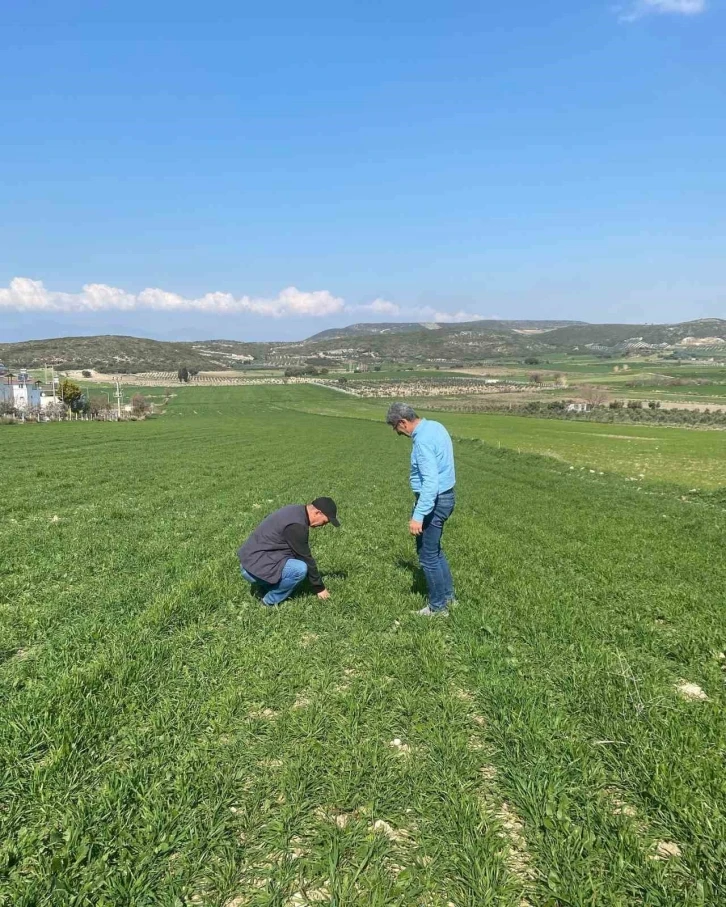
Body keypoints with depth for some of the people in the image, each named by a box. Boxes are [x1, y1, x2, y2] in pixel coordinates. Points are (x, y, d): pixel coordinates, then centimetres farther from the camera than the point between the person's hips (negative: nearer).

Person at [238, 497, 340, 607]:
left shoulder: (297, 510, 7)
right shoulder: (296, 525, -23)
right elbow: (306, 558, -14)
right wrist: (319, 588, -2)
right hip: (254, 567, -10)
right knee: (300, 568, -22)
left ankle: (265, 584, 14)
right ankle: (271, 601, -4)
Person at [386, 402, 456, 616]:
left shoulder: (423, 440, -24)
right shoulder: (435, 426, 7)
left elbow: (430, 482, -29)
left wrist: (418, 515, -29)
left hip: (434, 501, -10)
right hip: (444, 496, 10)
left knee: (428, 555, 3)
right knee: (434, 550, 23)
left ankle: (438, 606, 15)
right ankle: (447, 595, 34)